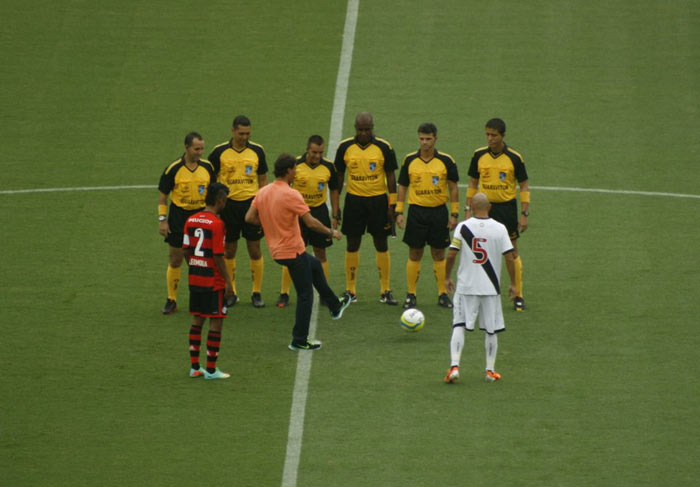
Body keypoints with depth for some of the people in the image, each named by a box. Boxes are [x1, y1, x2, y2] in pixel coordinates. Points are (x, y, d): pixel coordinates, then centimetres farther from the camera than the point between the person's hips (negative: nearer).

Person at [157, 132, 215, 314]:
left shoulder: (207, 167, -1)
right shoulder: (173, 169, -10)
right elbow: (162, 195, -3)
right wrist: (162, 220, -8)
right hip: (179, 216, -2)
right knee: (175, 260, 3)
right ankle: (171, 301, 13)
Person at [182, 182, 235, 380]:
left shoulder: (191, 221, 4)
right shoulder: (216, 224, -16)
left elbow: (186, 250, 8)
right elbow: (218, 256, -17)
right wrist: (228, 282, -12)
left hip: (195, 279, 7)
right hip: (213, 281, -7)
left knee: (197, 319, 14)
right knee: (216, 321, 1)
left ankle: (194, 367, 18)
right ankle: (211, 369, 2)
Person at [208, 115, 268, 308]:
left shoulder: (257, 151, 2)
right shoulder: (220, 152, -3)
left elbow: (263, 179, 9)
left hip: (251, 203, 1)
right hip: (229, 204, -1)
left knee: (255, 250, 0)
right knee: (229, 250, 6)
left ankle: (257, 292, 10)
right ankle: (231, 292, 17)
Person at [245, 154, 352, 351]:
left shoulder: (262, 192, 2)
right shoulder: (291, 195, -21)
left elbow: (250, 218, 6)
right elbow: (311, 223, -21)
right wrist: (331, 232, -6)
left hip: (277, 251, 9)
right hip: (293, 251, -9)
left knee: (315, 265, 31)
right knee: (305, 295, 4)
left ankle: (335, 306, 42)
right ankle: (299, 340, 8)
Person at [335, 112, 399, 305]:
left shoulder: (384, 147, -5)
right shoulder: (345, 147, -1)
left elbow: (391, 176, 0)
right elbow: (339, 176, 7)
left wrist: (392, 205, -3)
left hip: (378, 201, -1)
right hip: (354, 200, 1)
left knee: (382, 245, 2)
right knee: (352, 245, 5)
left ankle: (385, 291, 8)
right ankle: (350, 291, 12)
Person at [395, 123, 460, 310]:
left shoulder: (446, 161, -2)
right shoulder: (409, 160, 1)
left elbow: (453, 188, 3)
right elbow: (402, 187, 7)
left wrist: (454, 214, -1)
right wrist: (399, 212, 1)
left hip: (439, 212, 0)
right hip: (416, 211, 0)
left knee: (439, 254, 5)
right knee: (414, 254, 2)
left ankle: (442, 294, 13)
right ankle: (411, 295, 8)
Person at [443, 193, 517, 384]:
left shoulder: (463, 227, -5)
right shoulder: (499, 229, -3)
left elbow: (451, 255, -6)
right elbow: (509, 258, -3)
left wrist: (447, 278, 9)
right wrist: (513, 284, 7)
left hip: (466, 286, -1)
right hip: (491, 287, 1)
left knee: (459, 325, 4)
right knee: (491, 329, 12)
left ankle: (454, 366, -10)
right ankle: (490, 370, 17)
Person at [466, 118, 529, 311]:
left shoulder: (514, 158, -7)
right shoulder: (479, 155, 0)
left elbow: (524, 186, -1)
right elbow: (473, 183, 11)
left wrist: (524, 214, -5)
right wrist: (468, 209, 6)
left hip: (507, 208, -2)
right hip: (484, 207, 2)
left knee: (512, 252, 2)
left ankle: (518, 296, 8)